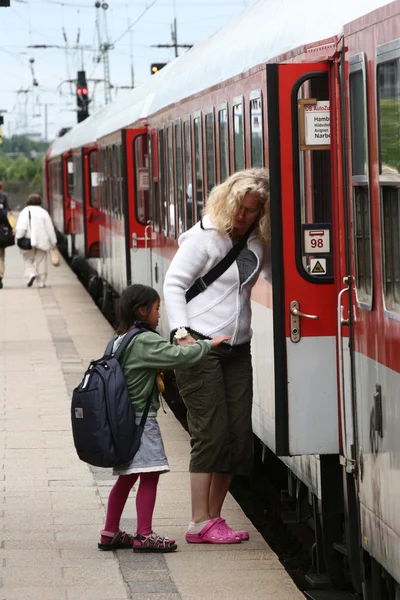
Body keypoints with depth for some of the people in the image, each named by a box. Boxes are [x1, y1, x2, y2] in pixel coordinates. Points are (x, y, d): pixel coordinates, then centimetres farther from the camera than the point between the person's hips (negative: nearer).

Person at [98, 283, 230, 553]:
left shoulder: (120, 341, 14)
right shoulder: (146, 341, -15)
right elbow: (177, 356, -22)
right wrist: (209, 344, -13)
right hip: (142, 418, -10)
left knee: (126, 477, 15)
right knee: (149, 476, -8)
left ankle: (110, 533, 18)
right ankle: (144, 535, -11)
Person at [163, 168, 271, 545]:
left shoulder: (258, 243, 9)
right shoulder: (204, 237, -7)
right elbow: (173, 284, -8)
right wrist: (182, 332, -18)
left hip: (236, 349, 7)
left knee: (238, 436, 3)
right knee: (211, 433, -8)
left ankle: (213, 518, 12)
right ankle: (200, 523, -3)